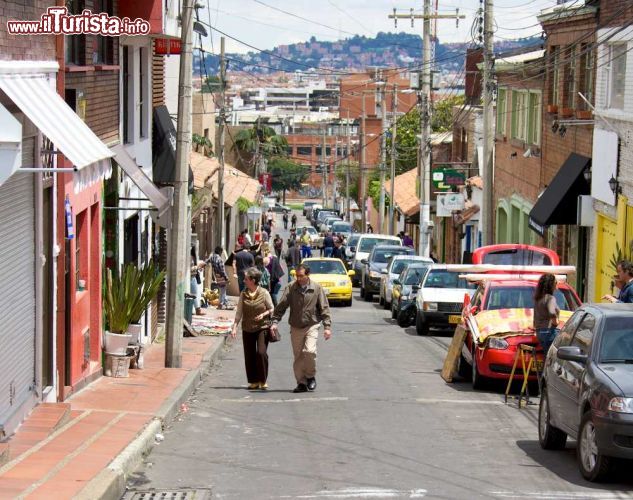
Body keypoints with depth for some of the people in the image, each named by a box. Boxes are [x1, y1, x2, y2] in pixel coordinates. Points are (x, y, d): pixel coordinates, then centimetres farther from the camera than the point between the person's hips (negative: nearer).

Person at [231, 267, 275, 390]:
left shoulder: (264, 293, -4)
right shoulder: (243, 294, 3)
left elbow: (272, 309, 3)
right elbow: (239, 312, 5)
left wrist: (263, 314, -15)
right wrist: (234, 327, -2)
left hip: (262, 327, -3)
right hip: (247, 329, 3)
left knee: (261, 353, -14)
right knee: (249, 356, 5)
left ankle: (263, 380, -1)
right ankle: (253, 381, 16)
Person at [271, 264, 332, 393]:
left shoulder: (316, 288, -4)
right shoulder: (291, 288, -3)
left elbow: (324, 308, 0)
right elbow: (281, 306, -1)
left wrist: (327, 326, -6)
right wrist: (275, 322, -11)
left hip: (311, 326, -2)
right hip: (296, 327, 2)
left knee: (310, 351, -20)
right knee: (298, 357, 5)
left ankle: (311, 376, 3)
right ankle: (301, 383, 17)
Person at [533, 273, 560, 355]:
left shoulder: (538, 299, 11)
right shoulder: (550, 298, -15)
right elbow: (551, 313, -34)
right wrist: (555, 322, -17)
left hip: (539, 332, 9)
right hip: (550, 331, -9)